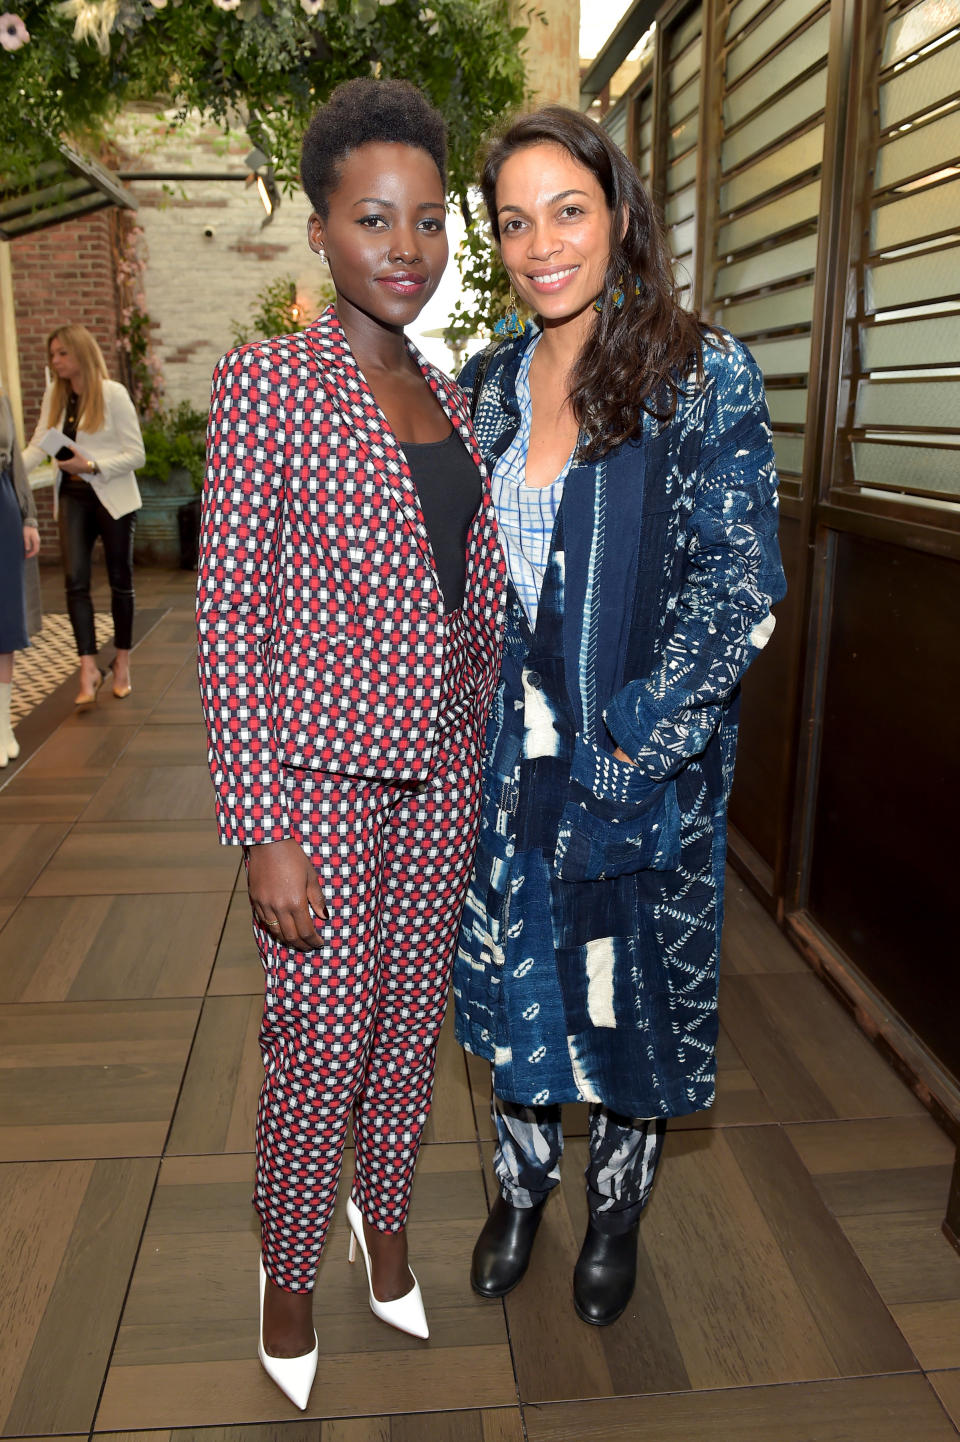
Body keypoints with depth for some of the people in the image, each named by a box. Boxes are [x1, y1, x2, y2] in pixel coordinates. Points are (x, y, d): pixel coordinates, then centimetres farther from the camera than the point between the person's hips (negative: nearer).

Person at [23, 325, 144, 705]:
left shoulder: (113, 393, -8)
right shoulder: (54, 395, 7)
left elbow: (135, 454, -10)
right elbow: (37, 447, 3)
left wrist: (92, 466, -20)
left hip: (113, 496, -4)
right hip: (73, 496, 4)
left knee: (120, 581, 6)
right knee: (75, 580, -9)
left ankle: (121, 663, 20)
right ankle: (88, 667, -8)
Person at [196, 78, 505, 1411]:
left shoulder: (446, 400, 9)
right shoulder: (266, 383, -10)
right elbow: (229, 615, -14)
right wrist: (263, 834, -17)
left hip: (442, 762, 6)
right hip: (320, 762, -5)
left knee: (414, 1014, 18)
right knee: (322, 1040, 6)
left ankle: (385, 1213, 45)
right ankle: (288, 1265, 35)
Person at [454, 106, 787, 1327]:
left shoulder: (705, 375, -8)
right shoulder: (486, 389, 6)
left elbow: (739, 583, -12)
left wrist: (624, 743, -16)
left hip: (646, 766, -3)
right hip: (509, 759, 4)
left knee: (633, 984, 12)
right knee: (514, 971, 16)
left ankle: (616, 1205, 39)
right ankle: (520, 1182, 41)